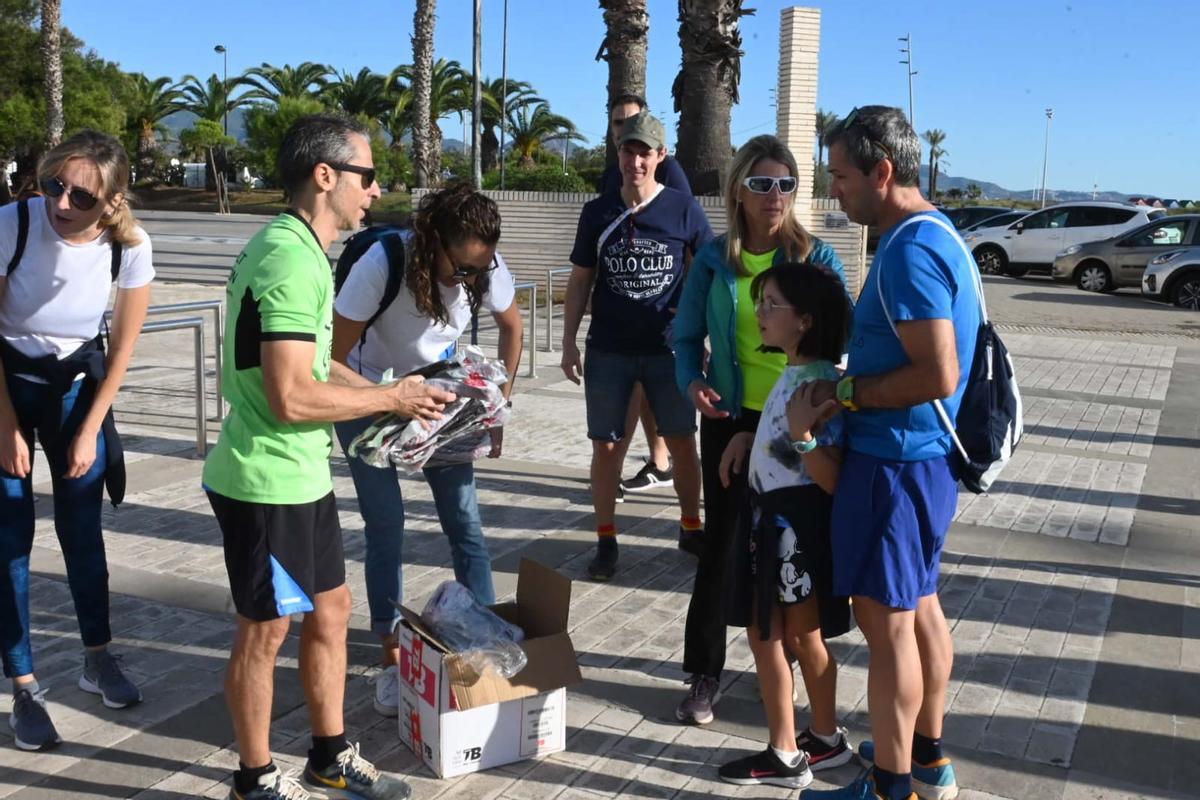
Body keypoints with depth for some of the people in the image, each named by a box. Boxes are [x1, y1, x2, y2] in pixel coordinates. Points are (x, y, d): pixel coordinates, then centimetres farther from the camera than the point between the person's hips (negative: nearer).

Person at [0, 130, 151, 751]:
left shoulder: (129, 245, -20)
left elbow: (123, 346, -6)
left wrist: (89, 431, -4)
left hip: (78, 380, 2)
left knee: (82, 527, 7)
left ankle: (98, 661, 25)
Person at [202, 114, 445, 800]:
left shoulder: (297, 249, 10)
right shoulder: (293, 261, -23)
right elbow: (291, 397, -29)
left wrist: (391, 395, 7)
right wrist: (390, 397, -16)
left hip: (301, 476, 10)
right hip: (268, 483, -10)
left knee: (331, 608, 18)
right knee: (266, 631, 6)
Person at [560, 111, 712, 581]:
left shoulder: (684, 210, -3)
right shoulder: (597, 213, 2)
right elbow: (580, 281, 7)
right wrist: (569, 343, 2)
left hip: (667, 348, -1)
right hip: (608, 350, 1)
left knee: (682, 441, 7)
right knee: (605, 445, 5)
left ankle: (691, 526, 27)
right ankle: (606, 540, 17)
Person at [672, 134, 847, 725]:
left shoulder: (816, 258, -4)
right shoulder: (714, 260, 0)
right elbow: (687, 335, 4)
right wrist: (693, 381, -17)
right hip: (730, 420, 1)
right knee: (721, 542, 6)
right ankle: (704, 674, 19)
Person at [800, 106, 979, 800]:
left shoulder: (909, 251, -21)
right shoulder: (938, 233, 12)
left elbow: (938, 375, -27)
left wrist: (847, 392, -16)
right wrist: (852, 384, 13)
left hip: (896, 461, -10)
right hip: (927, 455, 10)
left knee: (886, 620, 0)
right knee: (920, 606, 19)